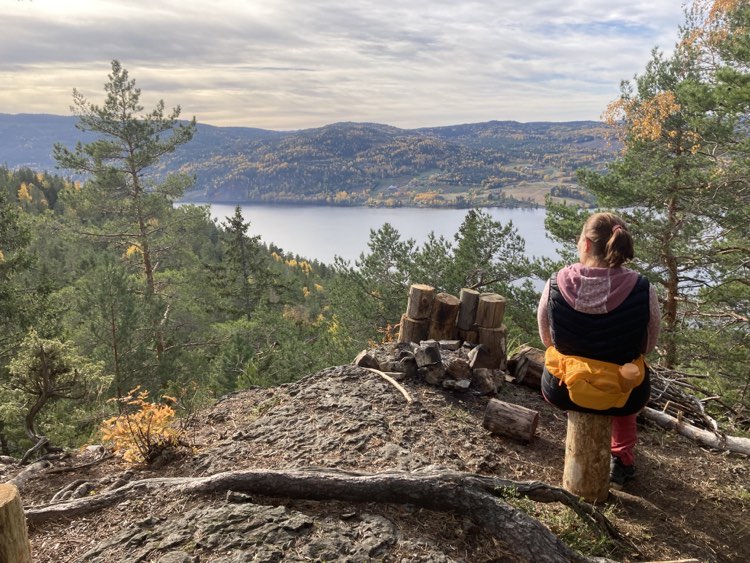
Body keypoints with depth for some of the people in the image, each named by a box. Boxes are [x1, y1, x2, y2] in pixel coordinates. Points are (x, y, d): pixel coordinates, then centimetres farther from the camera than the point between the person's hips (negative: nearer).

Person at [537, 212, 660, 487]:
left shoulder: (556, 284, -17)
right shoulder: (641, 289, -19)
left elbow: (548, 339, -2)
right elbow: (647, 345, -3)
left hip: (561, 391, 0)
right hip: (622, 396, 0)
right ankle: (622, 460, 44)